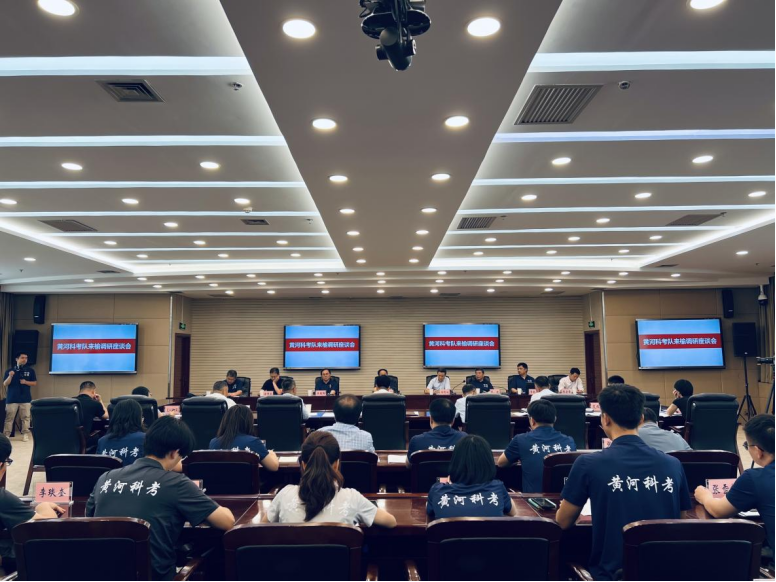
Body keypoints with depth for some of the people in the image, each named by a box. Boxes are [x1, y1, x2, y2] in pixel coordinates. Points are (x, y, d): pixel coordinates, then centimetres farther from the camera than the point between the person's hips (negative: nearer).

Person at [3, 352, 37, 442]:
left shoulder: (30, 370, 5)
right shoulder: (10, 370, 3)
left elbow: (35, 383, 6)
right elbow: (5, 384, -1)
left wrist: (26, 382, -11)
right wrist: (10, 376, -18)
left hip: (26, 399, 1)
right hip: (12, 398, -1)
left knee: (25, 417, 2)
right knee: (9, 418, 1)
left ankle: (25, 434, 6)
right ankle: (6, 434, 7)